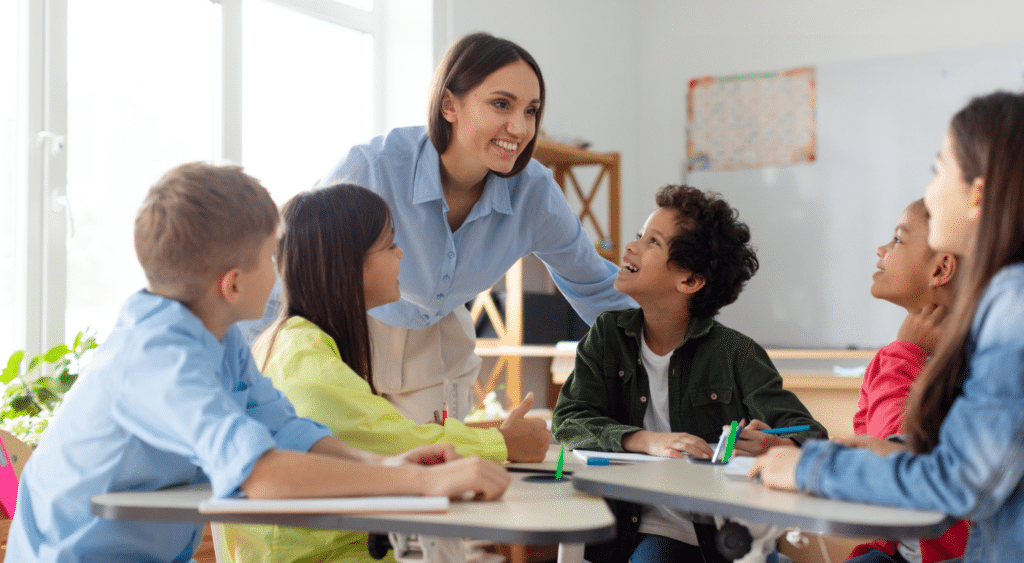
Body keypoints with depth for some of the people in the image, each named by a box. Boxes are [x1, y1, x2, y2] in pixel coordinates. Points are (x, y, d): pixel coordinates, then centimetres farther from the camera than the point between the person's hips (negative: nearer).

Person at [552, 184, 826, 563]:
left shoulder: (734, 354, -3)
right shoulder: (609, 335, 7)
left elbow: (812, 436, -6)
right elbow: (569, 421, -3)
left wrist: (776, 447, -31)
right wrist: (646, 440, -21)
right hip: (628, 528, 2)